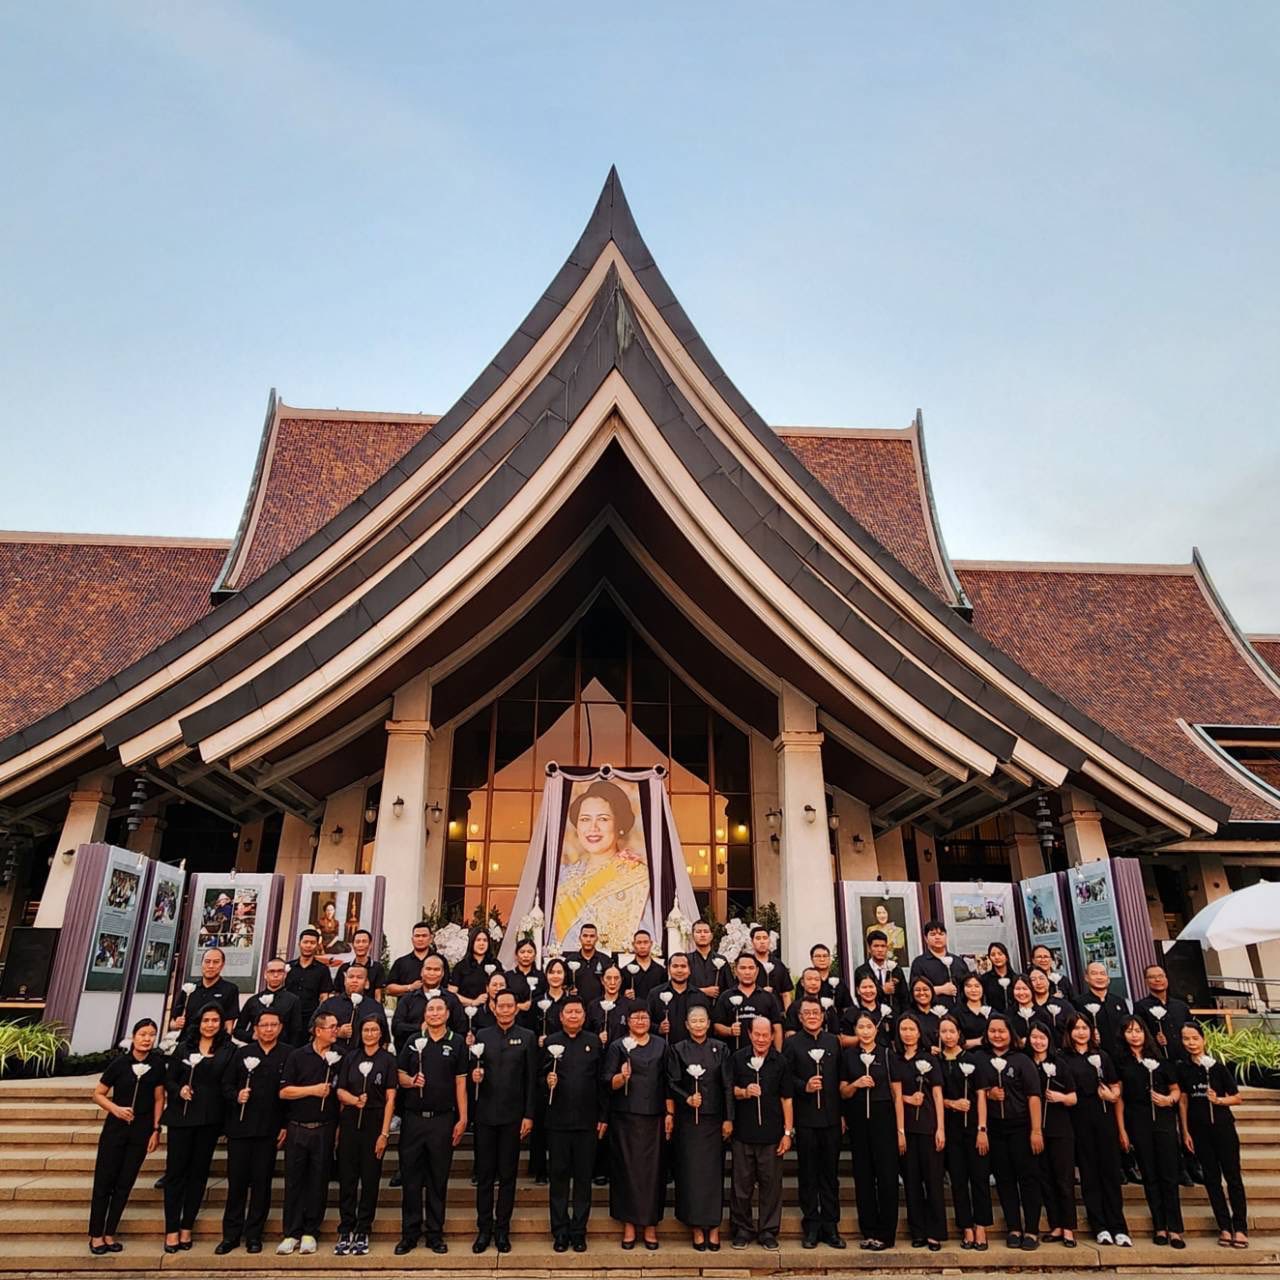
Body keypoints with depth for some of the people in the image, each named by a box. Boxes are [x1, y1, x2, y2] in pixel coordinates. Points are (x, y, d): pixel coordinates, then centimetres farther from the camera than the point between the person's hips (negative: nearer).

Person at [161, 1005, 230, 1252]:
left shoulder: (228, 1050, 1)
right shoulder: (184, 1048, 4)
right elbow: (169, 1080, 5)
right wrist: (179, 1090, -13)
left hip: (210, 1119, 0)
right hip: (181, 1116, 0)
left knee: (199, 1172, 8)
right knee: (175, 1172, 2)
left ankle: (186, 1228, 19)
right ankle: (171, 1230, 11)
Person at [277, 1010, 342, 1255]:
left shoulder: (339, 1058, 3)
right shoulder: (297, 1056, -1)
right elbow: (284, 1092, -4)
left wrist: (340, 1125, 0)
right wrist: (313, 1090, -13)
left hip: (325, 1130, 1)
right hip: (297, 1128, -1)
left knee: (318, 1182, 5)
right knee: (294, 1181, 5)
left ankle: (310, 1233, 17)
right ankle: (291, 1234, 16)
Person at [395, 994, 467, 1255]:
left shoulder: (457, 1043, 2)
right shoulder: (413, 1041, 5)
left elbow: (460, 1083, 1)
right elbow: (400, 1075, 9)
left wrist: (462, 1119, -3)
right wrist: (411, 1081, -14)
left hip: (443, 1119, -1)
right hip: (413, 1117, 1)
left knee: (438, 1179, 7)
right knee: (410, 1177, 6)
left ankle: (435, 1233, 18)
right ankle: (410, 1233, 18)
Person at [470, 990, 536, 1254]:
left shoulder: (527, 1037, 0)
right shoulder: (482, 1036, 5)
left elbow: (531, 1079, -2)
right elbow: (473, 1071, 9)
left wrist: (529, 1115, -6)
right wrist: (474, 1076, -14)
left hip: (513, 1115, -1)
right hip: (485, 1114, 1)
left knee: (508, 1175, 7)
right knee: (484, 1174, 8)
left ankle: (502, 1229, 19)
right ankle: (484, 1229, 20)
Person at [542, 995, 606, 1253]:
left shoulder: (594, 1042, 4)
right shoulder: (550, 1042, 2)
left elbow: (602, 1081, 5)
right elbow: (540, 1076, 5)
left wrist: (604, 1117, 2)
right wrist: (547, 1081, -17)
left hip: (587, 1120, 1)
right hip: (558, 1120, 0)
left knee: (583, 1177, 7)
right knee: (558, 1176, 7)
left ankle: (579, 1231, 19)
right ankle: (560, 1232, 19)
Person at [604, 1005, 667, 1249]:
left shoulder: (661, 1045, 9)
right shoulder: (617, 1046, 1)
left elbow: (667, 1082, 9)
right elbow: (609, 1084, -3)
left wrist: (669, 1113, 3)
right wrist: (622, 1077, -23)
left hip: (654, 1117, 2)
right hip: (625, 1117, -2)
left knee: (653, 1169, 3)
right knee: (628, 1169, 1)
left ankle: (650, 1224, 15)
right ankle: (629, 1224, 13)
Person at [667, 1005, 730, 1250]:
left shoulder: (720, 1050, 4)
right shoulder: (677, 1050, 2)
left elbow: (727, 1086, 3)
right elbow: (672, 1085, -1)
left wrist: (728, 1119, -1)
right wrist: (687, 1098, -18)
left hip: (714, 1119, 1)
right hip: (687, 1120, -1)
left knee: (714, 1171, 3)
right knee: (691, 1172, 1)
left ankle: (714, 1227, 14)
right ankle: (697, 1228, 11)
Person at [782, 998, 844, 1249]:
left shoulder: (833, 1042, 9)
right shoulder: (792, 1044, 0)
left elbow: (841, 1078, 8)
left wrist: (842, 1113, 3)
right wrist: (804, 1087, -20)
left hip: (831, 1116, 2)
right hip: (805, 1118, -2)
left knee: (831, 1173, 9)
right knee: (808, 1174, 7)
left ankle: (830, 1226, 19)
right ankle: (811, 1226, 17)